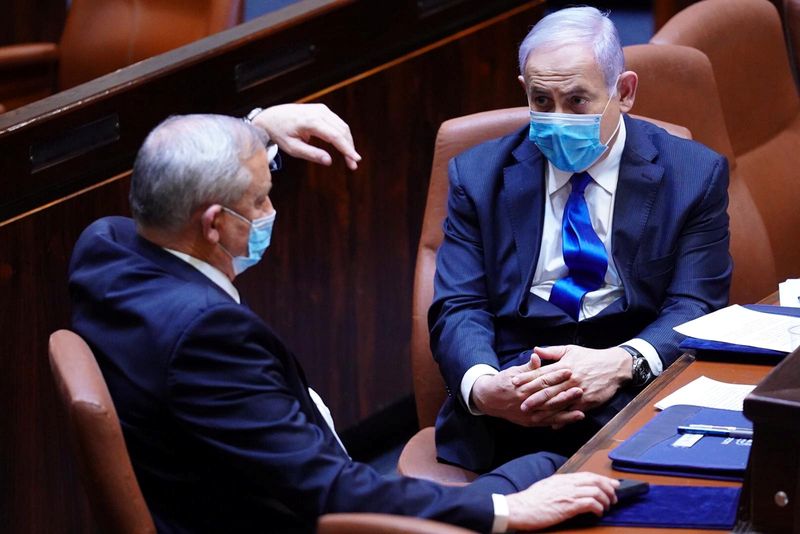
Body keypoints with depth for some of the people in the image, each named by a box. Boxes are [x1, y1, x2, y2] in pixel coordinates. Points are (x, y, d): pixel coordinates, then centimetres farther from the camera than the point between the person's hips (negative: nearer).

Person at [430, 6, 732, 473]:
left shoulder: (695, 175, 8)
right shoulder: (479, 175, 12)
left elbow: (695, 310, 0)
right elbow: (458, 308, 4)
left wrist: (621, 364, -23)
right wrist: (482, 387, -20)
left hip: (635, 397, 1)